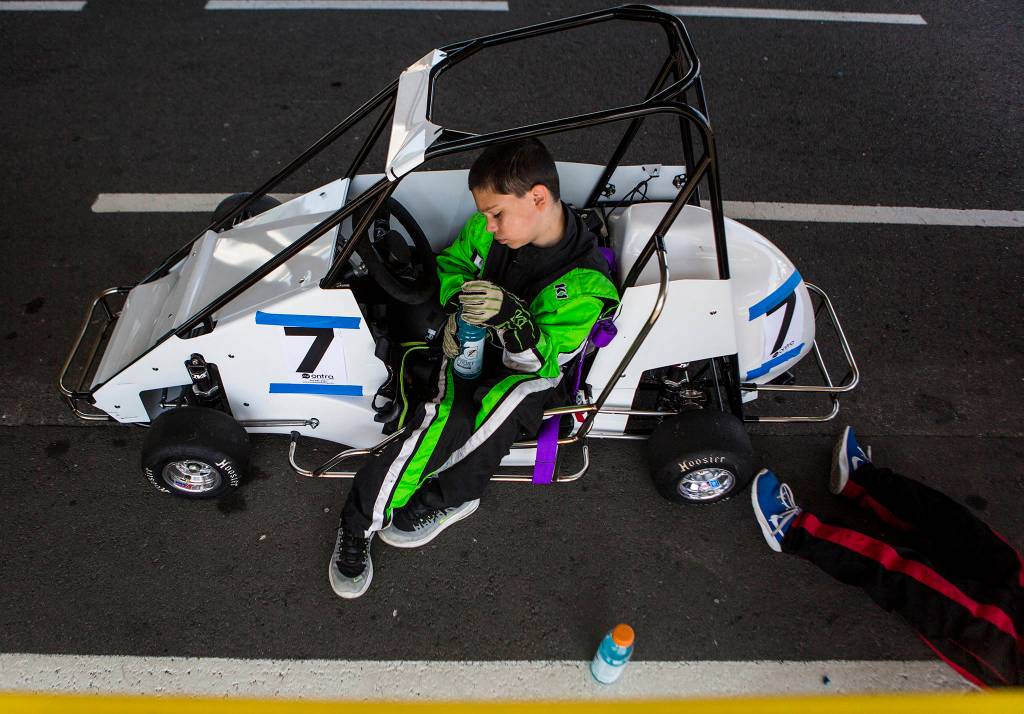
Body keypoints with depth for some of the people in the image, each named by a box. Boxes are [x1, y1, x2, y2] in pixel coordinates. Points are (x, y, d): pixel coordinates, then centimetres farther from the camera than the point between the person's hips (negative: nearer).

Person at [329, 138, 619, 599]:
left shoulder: (584, 282, -21)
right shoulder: (490, 227, -7)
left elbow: (542, 360, -23)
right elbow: (452, 264, 11)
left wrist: (510, 316, -45)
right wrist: (458, 307, -11)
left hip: (530, 369, -2)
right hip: (471, 348, 3)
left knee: (500, 404, -38)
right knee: (447, 415, -28)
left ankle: (441, 499, -17)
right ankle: (358, 524, -19)